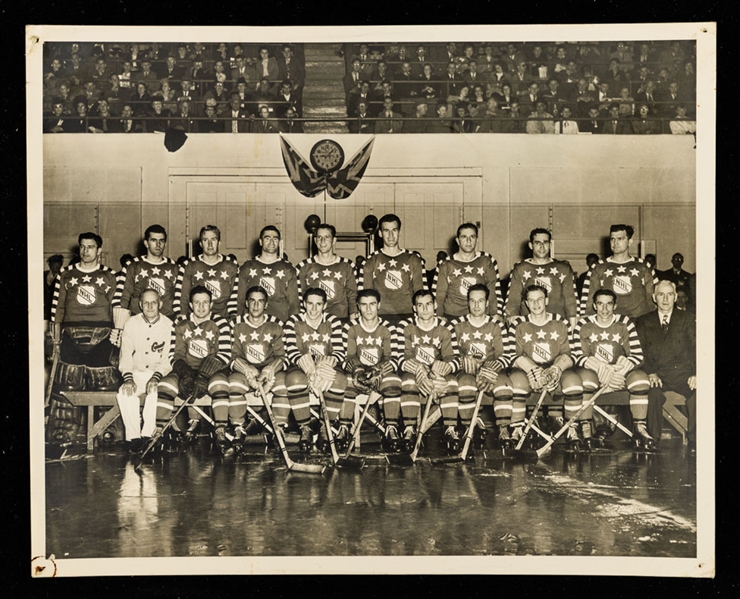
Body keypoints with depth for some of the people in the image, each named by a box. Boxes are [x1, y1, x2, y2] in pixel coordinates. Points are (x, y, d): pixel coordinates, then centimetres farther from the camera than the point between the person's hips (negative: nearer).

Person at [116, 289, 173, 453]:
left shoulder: (168, 325, -3)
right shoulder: (131, 324, 4)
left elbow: (168, 359, -6)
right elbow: (125, 355, 0)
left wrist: (156, 377, -22)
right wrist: (128, 378, -16)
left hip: (159, 374, -2)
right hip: (136, 373, 2)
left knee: (155, 391, -34)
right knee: (124, 393, -29)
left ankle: (147, 436, -27)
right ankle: (134, 437, -23)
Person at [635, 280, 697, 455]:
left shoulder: (687, 319, 15)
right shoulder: (643, 322, 16)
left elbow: (695, 349, 4)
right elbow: (640, 351, 4)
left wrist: (695, 374, -14)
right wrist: (651, 373, -15)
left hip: (683, 373, 0)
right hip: (658, 375, 0)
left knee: (697, 392, -32)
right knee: (653, 393, -35)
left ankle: (694, 440, -19)